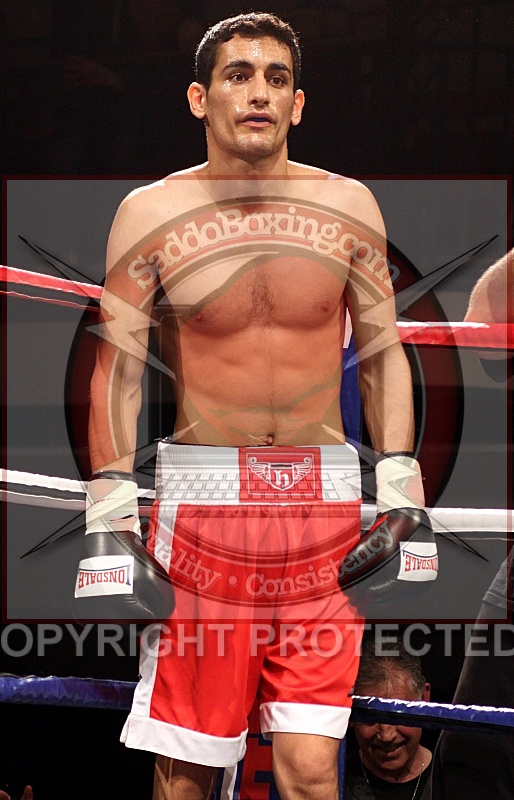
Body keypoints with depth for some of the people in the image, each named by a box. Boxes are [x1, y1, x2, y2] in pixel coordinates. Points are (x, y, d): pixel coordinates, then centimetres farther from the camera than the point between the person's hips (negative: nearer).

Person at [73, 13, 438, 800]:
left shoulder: (347, 206, 5)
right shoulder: (151, 213, 1)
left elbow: (383, 352, 11)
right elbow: (117, 367, 3)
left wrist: (402, 498, 5)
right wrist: (109, 516, -4)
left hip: (324, 504, 1)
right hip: (202, 498, -1)